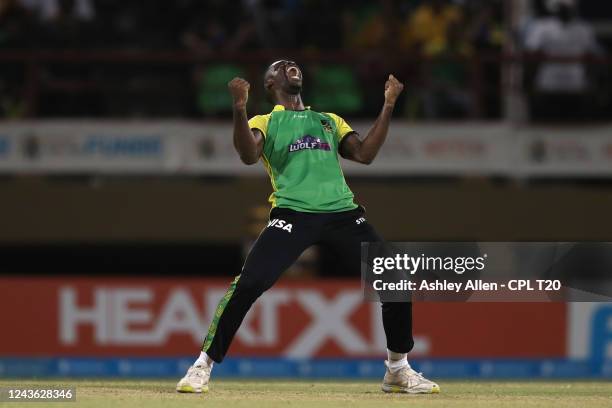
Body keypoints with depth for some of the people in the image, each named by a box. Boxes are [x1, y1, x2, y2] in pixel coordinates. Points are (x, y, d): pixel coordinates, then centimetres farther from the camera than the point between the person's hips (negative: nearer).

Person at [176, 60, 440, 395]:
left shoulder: (330, 121, 26)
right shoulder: (265, 123, 15)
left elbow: (365, 154, 11)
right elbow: (249, 156, -7)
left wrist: (388, 106, 9)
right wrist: (239, 109, -20)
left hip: (343, 214, 4)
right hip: (293, 215, -3)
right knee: (248, 284, -21)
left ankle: (398, 370, 12)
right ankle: (203, 366, -8)